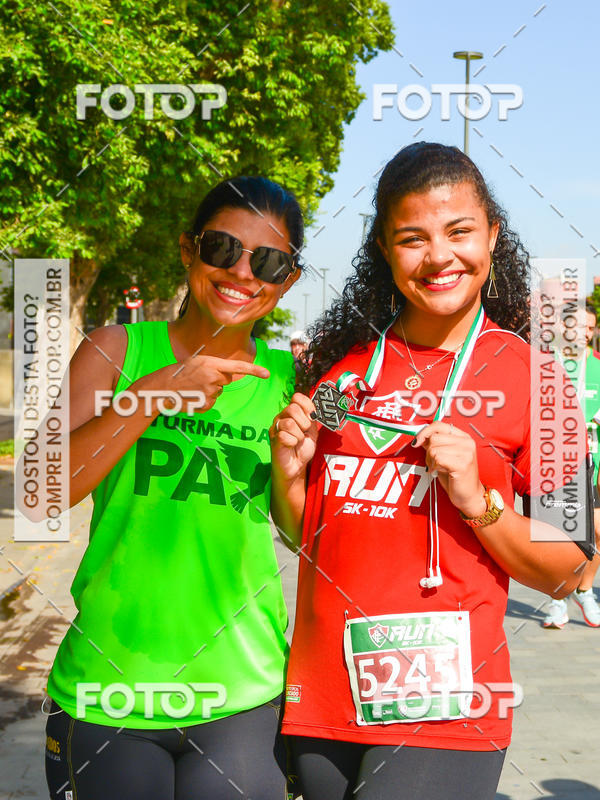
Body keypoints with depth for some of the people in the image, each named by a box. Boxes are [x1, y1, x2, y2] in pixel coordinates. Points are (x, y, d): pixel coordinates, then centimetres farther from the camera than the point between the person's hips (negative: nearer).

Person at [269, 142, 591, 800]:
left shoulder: (529, 375, -3)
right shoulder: (341, 365, 6)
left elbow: (567, 574, -2)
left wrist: (477, 499, -17)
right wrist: (288, 473, -4)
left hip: (445, 713, -4)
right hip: (320, 695, 4)